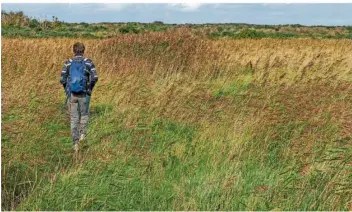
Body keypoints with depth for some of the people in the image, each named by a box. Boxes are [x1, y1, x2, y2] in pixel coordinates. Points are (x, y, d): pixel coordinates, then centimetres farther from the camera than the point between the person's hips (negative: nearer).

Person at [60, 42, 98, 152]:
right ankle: (83, 134, 6)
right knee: (84, 114, 24)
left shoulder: (68, 63, 1)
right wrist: (90, 88, 8)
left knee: (74, 118, 8)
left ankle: (76, 143, 4)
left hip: (72, 94, 1)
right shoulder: (88, 62, -1)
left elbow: (62, 79, -3)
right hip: (84, 94, -1)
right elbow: (95, 77, -10)